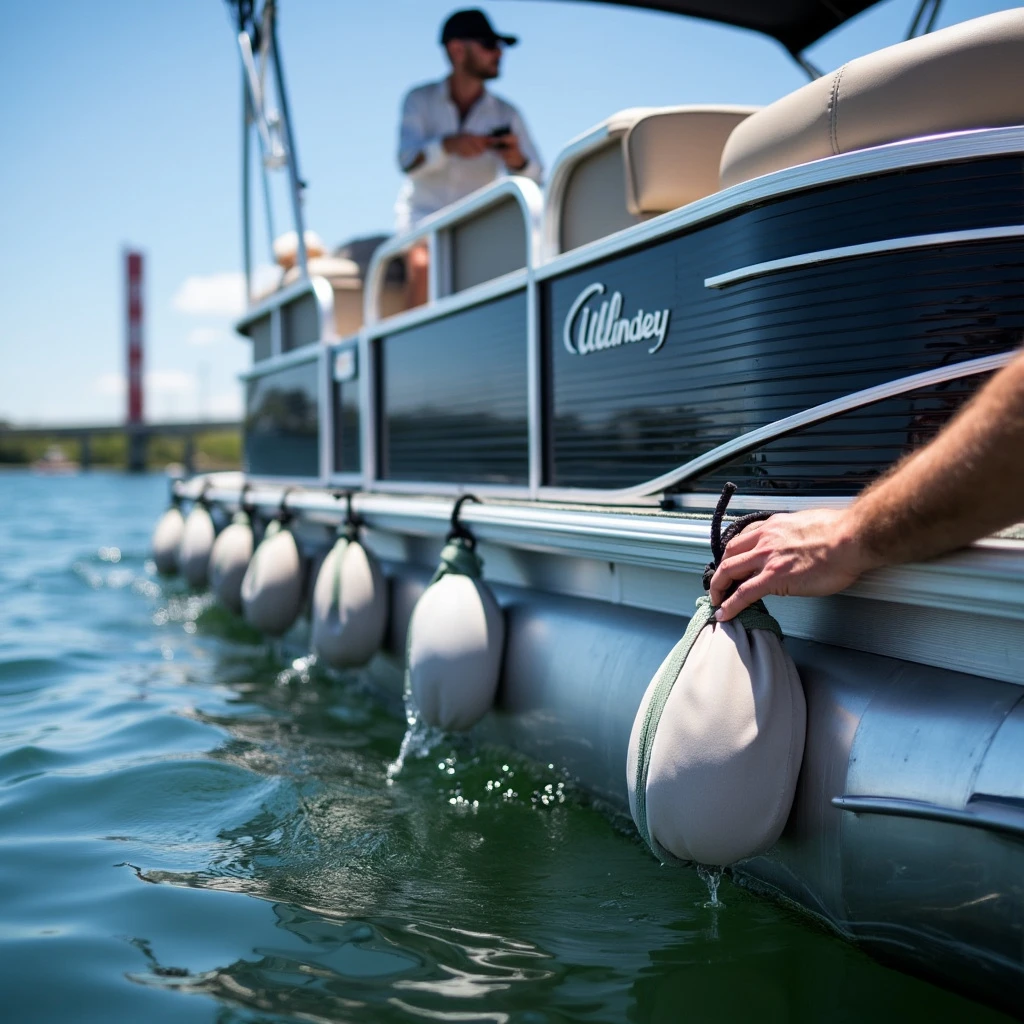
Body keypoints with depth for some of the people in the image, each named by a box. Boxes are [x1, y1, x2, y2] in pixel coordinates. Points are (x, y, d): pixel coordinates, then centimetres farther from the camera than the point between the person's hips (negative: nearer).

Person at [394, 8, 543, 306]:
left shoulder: (505, 114, 2)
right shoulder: (420, 100, 1)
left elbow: (534, 181, -5)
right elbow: (408, 160, -15)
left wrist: (518, 162, -30)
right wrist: (448, 145, -35)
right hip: (423, 216, -1)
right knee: (423, 265, -30)